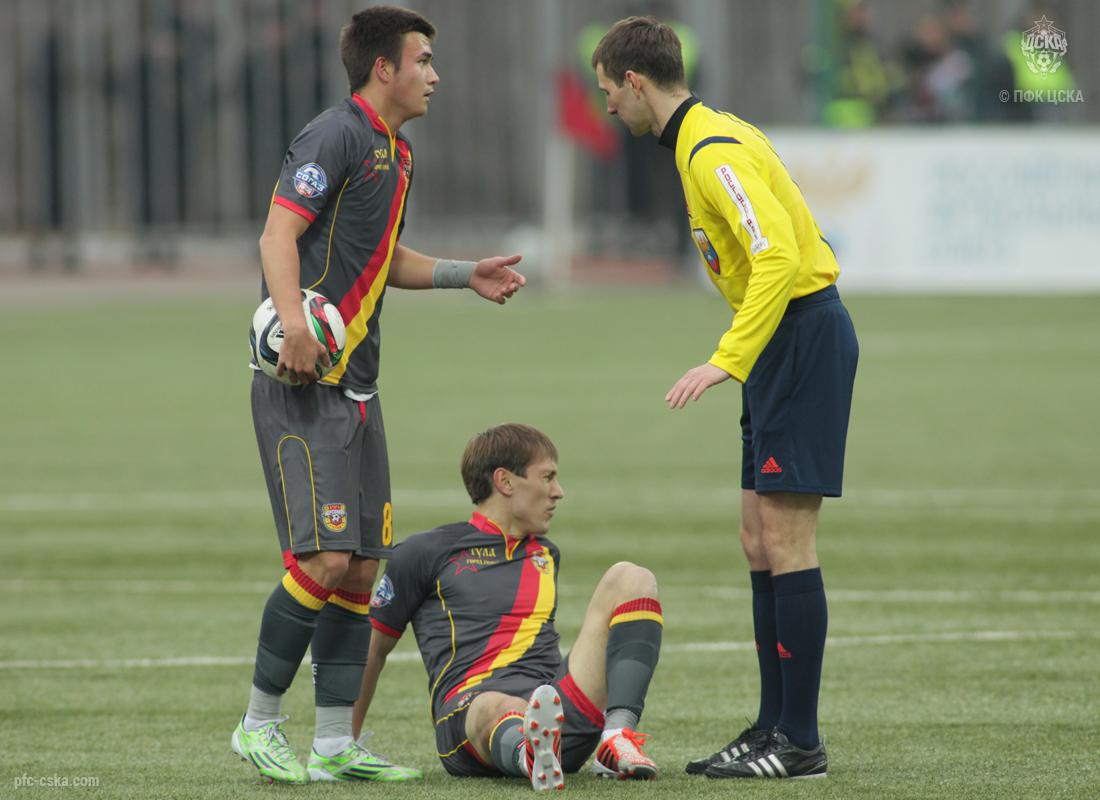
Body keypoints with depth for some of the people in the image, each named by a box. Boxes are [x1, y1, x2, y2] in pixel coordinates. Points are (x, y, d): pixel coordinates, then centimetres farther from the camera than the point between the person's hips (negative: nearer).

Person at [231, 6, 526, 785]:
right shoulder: (336, 137, -11)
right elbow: (279, 233, -20)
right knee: (323, 557, -15)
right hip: (304, 384, -10)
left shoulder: (397, 154, 18)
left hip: (357, 385, 10)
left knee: (362, 568, 6)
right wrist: (294, 321, -34)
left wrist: (465, 274, 22)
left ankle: (336, 742, 10)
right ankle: (259, 724, -2)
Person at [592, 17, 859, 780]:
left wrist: (727, 361, -29)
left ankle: (799, 743, -9)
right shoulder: (707, 136, 15)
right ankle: (775, 727, 15)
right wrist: (739, 360, 19)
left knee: (785, 541, -10)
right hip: (788, 341, 10)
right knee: (760, 544, 11)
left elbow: (777, 254, -27)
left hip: (801, 334, -10)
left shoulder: (713, 150, -16)